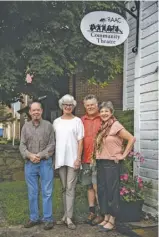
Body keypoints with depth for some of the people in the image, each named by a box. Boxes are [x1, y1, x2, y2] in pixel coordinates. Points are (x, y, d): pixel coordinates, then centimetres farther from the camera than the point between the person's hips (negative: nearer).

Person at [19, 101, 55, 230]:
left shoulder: (48, 125, 0)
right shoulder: (26, 126, 8)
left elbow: (52, 144, -4)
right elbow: (22, 145, 4)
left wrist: (40, 155, -14)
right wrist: (29, 155, -14)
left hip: (45, 162, -3)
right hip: (29, 163, 3)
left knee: (47, 192, 1)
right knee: (32, 192, 10)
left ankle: (48, 219, 10)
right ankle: (34, 218, 21)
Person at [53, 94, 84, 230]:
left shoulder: (77, 121, 2)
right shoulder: (56, 122, 11)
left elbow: (80, 141, -2)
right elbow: (53, 141, 12)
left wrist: (78, 158, -10)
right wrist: (52, 157, 5)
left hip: (73, 158, -3)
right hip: (60, 159, 4)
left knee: (70, 188, -4)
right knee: (64, 188, 10)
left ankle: (69, 218, -1)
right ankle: (66, 215, 19)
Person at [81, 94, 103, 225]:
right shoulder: (82, 120, 10)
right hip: (86, 159, 5)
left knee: (97, 187, -3)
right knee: (90, 186, 13)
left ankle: (101, 213, 10)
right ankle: (92, 212, 23)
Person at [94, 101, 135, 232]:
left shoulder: (115, 125, -11)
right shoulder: (101, 127, 10)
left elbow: (132, 139, -15)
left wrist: (124, 155, -11)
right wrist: (96, 159, 7)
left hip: (112, 163, -7)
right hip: (100, 163, 7)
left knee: (112, 190, 0)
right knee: (102, 190, 11)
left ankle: (112, 221, 10)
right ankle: (106, 217, 23)